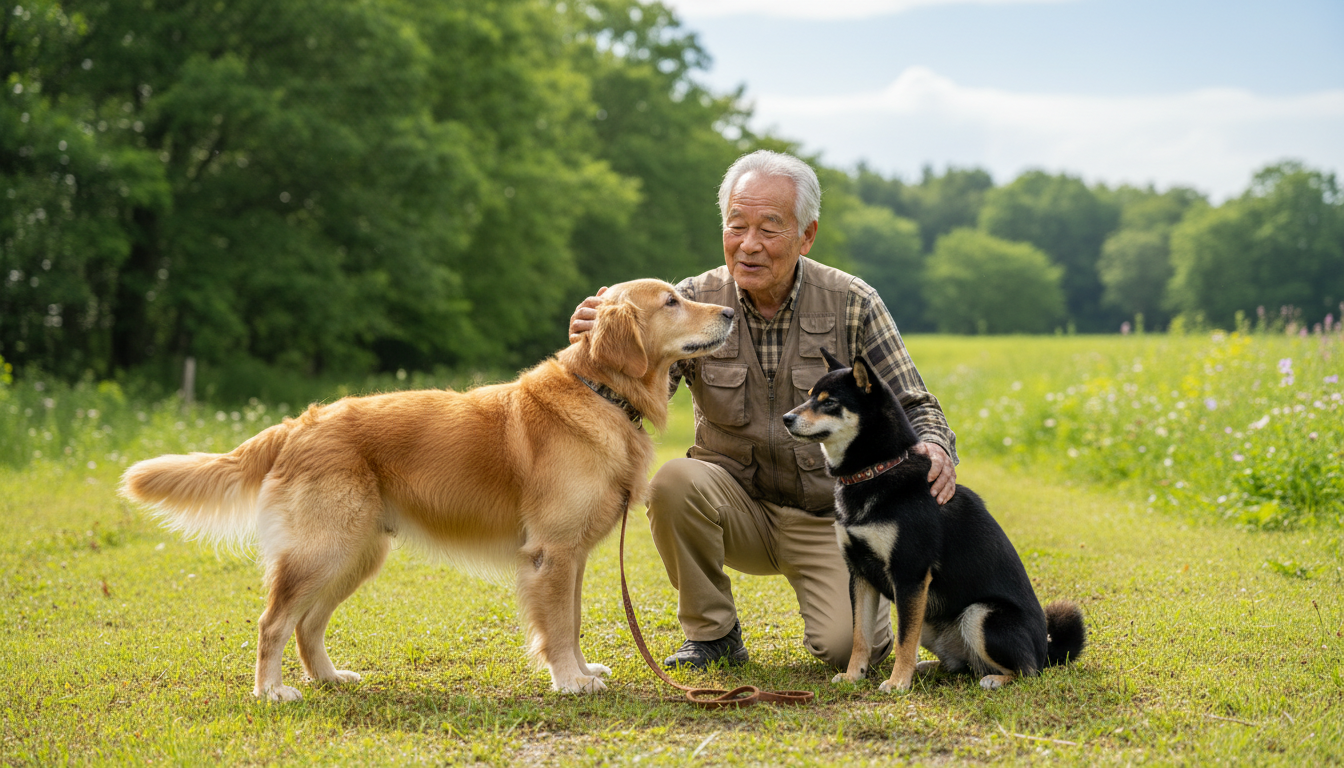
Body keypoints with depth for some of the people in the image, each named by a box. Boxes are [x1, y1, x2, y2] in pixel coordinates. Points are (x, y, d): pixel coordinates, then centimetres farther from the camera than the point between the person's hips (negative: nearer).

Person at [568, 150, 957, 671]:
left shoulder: (853, 305, -9)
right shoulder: (693, 301, -8)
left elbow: (912, 406, -6)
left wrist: (933, 449, -30)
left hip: (827, 515, -1)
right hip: (738, 502, 1)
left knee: (848, 648, -21)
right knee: (674, 483, -31)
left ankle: (839, 603, 19)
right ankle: (712, 634, -7)